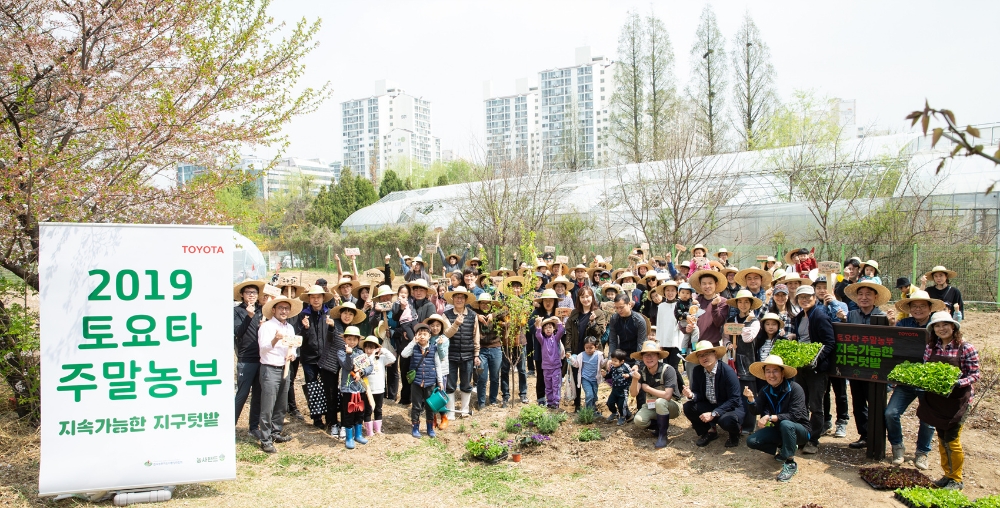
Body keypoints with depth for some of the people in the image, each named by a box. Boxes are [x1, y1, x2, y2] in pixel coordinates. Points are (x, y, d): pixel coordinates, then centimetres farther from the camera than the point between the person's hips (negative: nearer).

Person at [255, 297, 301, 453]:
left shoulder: (290, 328, 13)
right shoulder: (267, 326, -8)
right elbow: (263, 347, -20)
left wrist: (292, 353, -3)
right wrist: (275, 340, -39)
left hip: (284, 369, 7)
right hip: (270, 369, -7)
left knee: (281, 406, 13)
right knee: (268, 407, -6)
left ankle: (276, 433, 26)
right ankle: (266, 440, -1)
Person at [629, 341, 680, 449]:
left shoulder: (668, 370, -23)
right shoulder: (641, 371, -9)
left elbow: (667, 396, -31)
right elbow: (633, 394, -14)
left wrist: (647, 388, -19)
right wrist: (635, 379, -33)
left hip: (671, 406, -4)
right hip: (651, 406, 4)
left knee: (660, 402, -36)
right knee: (638, 420, -22)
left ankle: (662, 435, -15)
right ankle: (661, 425, 7)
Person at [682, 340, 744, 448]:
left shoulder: (727, 371, -22)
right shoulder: (697, 371, -6)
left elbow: (734, 400, -23)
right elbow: (699, 394, -2)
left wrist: (713, 414, -29)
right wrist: (691, 395, -27)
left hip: (731, 408, -5)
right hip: (710, 406, 5)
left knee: (727, 420, -36)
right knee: (688, 407, -18)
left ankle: (734, 435, 2)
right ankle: (710, 431, 7)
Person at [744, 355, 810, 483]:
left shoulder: (795, 389, -22)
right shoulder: (765, 390, -3)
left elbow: (795, 415, -30)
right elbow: (757, 411, -11)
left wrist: (770, 418, -35)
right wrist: (751, 399, -31)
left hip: (800, 430, -6)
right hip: (779, 430, 6)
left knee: (786, 424, -38)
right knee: (751, 441, -12)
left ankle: (790, 464, -22)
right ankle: (782, 450, 10)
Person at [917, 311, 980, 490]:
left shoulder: (966, 349, -12)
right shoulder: (930, 347, 2)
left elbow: (975, 375, -10)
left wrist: (957, 383, -25)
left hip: (956, 400, -5)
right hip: (935, 399, 5)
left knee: (951, 441, 0)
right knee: (941, 439, 13)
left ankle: (956, 480, 17)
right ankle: (947, 475, 28)